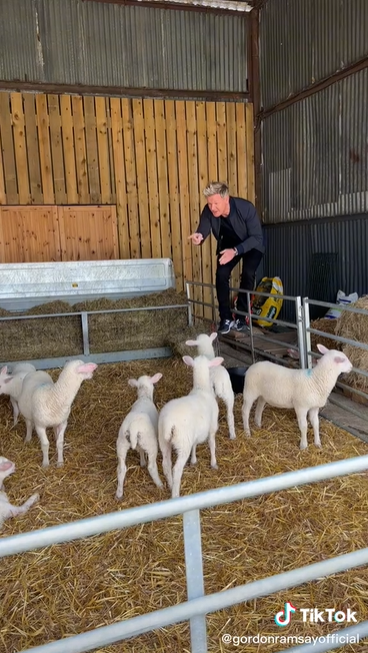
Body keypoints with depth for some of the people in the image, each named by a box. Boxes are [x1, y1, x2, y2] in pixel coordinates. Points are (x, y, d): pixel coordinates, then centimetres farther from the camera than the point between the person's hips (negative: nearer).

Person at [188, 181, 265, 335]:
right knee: (221, 274, -16)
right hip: (229, 244, 3)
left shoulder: (246, 208, -35)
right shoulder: (208, 211, -25)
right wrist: (198, 237, -52)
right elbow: (203, 231, -25)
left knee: (248, 274, -24)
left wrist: (235, 251, -44)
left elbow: (257, 237, -31)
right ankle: (226, 318, -5)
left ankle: (241, 318, -10)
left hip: (252, 244, -3)